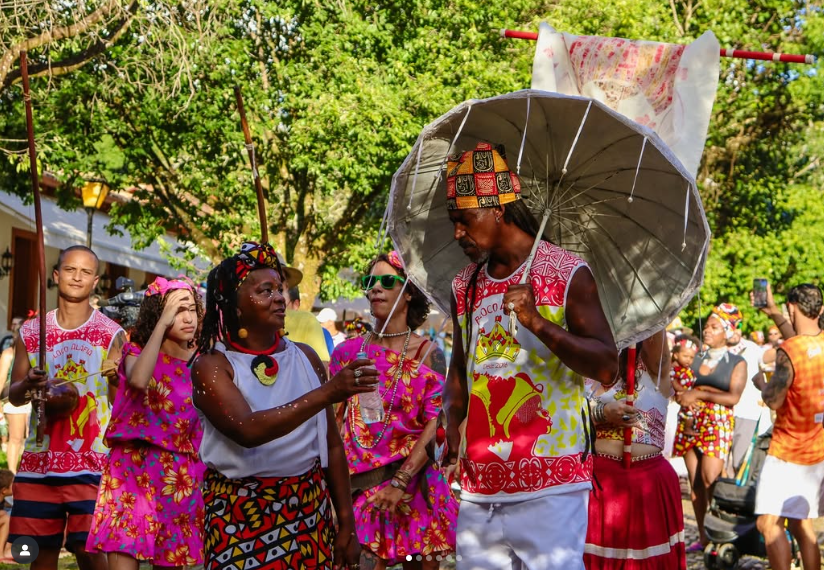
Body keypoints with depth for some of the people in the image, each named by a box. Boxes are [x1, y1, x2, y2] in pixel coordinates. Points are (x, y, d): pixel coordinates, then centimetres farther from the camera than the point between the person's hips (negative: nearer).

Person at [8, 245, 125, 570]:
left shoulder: (111, 334, 1)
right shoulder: (31, 332, 9)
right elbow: (13, 397, 12)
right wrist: (28, 385, -8)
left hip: (91, 464, -3)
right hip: (38, 461, 3)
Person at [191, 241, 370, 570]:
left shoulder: (304, 358, 4)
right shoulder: (212, 366, -8)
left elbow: (331, 444, 7)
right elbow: (248, 431, -25)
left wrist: (346, 523, 3)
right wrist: (326, 393, -31)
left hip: (310, 512, 3)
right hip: (242, 517, -3)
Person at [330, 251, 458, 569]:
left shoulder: (427, 354, -2)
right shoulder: (348, 352, 5)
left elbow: (435, 426, -8)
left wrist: (400, 482, -17)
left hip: (412, 480, -1)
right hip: (357, 482, 1)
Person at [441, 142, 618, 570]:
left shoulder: (567, 274, -4)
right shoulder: (465, 286, 13)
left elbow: (607, 368, -10)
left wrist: (538, 323, -22)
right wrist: (452, 426, 2)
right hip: (480, 489, 5)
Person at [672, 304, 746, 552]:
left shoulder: (737, 363, 2)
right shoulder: (696, 359, 15)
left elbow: (733, 397, -10)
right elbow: (678, 389, 17)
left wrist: (698, 394, -14)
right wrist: (684, 396, -6)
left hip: (717, 423, -5)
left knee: (710, 480, -14)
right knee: (695, 482, 4)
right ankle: (702, 537, 10)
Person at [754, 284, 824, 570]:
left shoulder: (788, 351, -20)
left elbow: (774, 401, -17)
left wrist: (761, 383, 3)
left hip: (787, 452, -8)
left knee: (769, 522, -10)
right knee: (800, 523, 16)